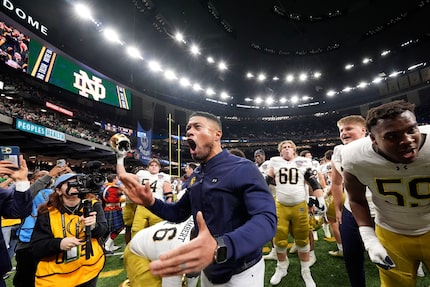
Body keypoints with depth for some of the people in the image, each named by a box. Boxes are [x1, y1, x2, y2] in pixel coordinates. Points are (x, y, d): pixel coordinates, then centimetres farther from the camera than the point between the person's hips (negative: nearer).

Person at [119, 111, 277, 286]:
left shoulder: (243, 169, -20)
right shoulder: (196, 175, 3)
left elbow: (266, 219, -32)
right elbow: (179, 213, 12)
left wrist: (219, 248, -48)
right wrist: (151, 202, -7)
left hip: (240, 273, -7)